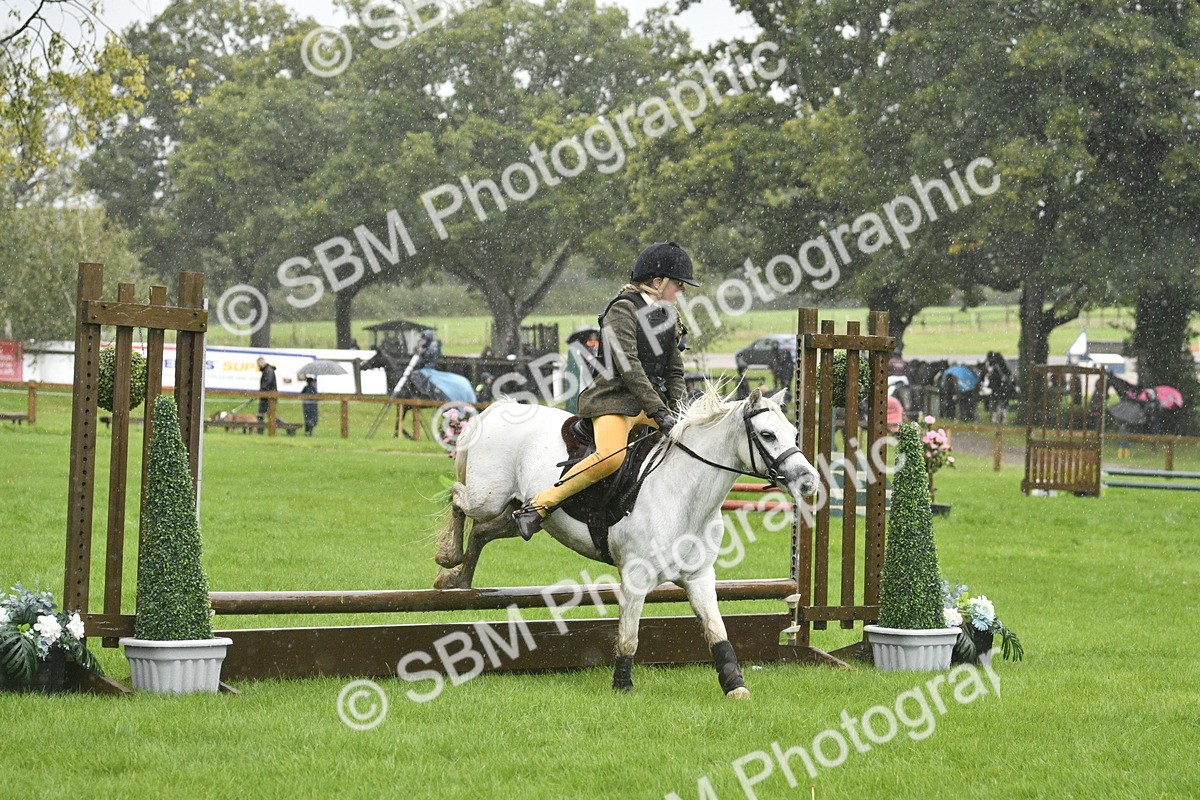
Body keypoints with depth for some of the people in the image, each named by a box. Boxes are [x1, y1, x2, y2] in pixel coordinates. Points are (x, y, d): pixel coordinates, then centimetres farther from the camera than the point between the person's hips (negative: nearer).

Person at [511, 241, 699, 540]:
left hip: (651, 401, 9)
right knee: (611, 457, -32)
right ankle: (536, 509, -25)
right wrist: (659, 412, -22)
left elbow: (675, 373, 19)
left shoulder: (670, 319, 18)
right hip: (615, 400, -9)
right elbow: (627, 366, -17)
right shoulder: (623, 309, -8)